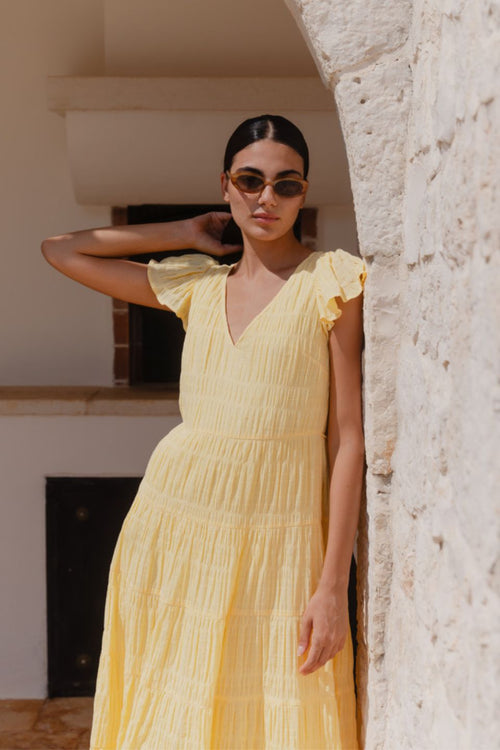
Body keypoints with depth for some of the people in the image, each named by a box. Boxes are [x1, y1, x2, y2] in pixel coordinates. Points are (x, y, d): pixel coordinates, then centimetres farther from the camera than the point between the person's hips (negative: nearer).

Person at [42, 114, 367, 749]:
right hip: (178, 533, 4)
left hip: (278, 545, -4)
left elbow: (348, 439, -6)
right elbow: (60, 251, 18)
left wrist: (334, 585, -10)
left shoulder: (331, 281, -2)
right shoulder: (196, 286, 10)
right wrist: (181, 236, 13)